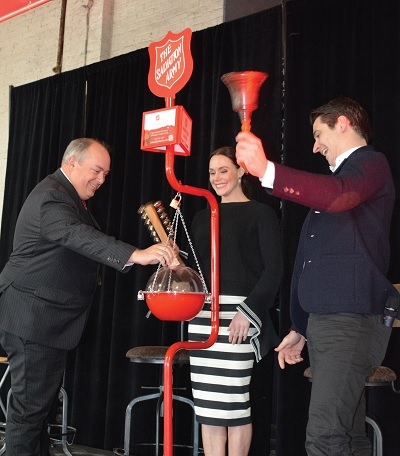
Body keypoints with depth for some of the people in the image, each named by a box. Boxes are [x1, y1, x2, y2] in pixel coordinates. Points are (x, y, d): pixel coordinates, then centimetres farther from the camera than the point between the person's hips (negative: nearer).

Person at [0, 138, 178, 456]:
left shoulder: (71, 197, 17)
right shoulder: (51, 197, -19)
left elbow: (86, 238, 23)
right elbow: (79, 236, -37)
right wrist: (135, 255, -48)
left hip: (51, 319, 10)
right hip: (33, 318, -10)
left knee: (43, 400, 16)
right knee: (30, 404, -4)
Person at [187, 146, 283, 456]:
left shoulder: (260, 213, 2)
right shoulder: (202, 218, 19)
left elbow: (274, 269, -7)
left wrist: (248, 310, -17)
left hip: (238, 314, -5)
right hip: (202, 315, 6)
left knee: (233, 401, -3)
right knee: (207, 405, 6)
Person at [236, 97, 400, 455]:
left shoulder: (371, 163, -1)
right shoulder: (339, 176, 25)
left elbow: (336, 196, -28)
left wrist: (267, 170, -41)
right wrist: (300, 328, 25)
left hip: (351, 319, -9)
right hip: (324, 319, 9)